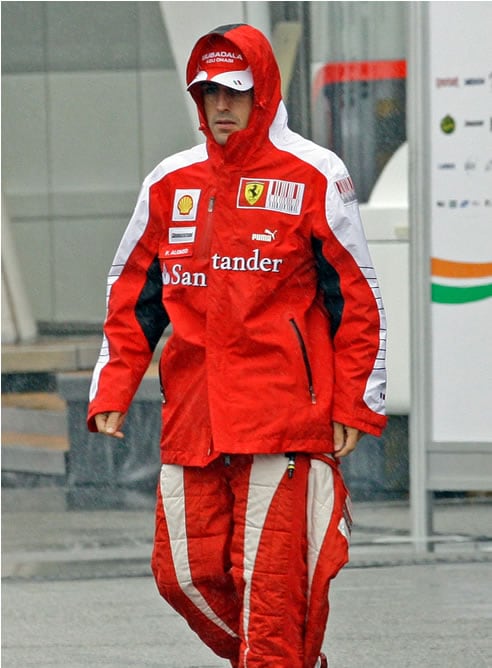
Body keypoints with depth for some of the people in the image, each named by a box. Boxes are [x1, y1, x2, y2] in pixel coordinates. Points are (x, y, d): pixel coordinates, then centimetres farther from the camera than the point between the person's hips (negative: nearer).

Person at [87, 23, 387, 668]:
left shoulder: (313, 176, 1)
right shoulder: (169, 184, 14)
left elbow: (357, 295, 2)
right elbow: (132, 295, 19)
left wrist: (354, 405, -2)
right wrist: (111, 392, 9)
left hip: (285, 418, -5)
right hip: (191, 418, 5)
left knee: (272, 585, -10)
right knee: (185, 574, 3)